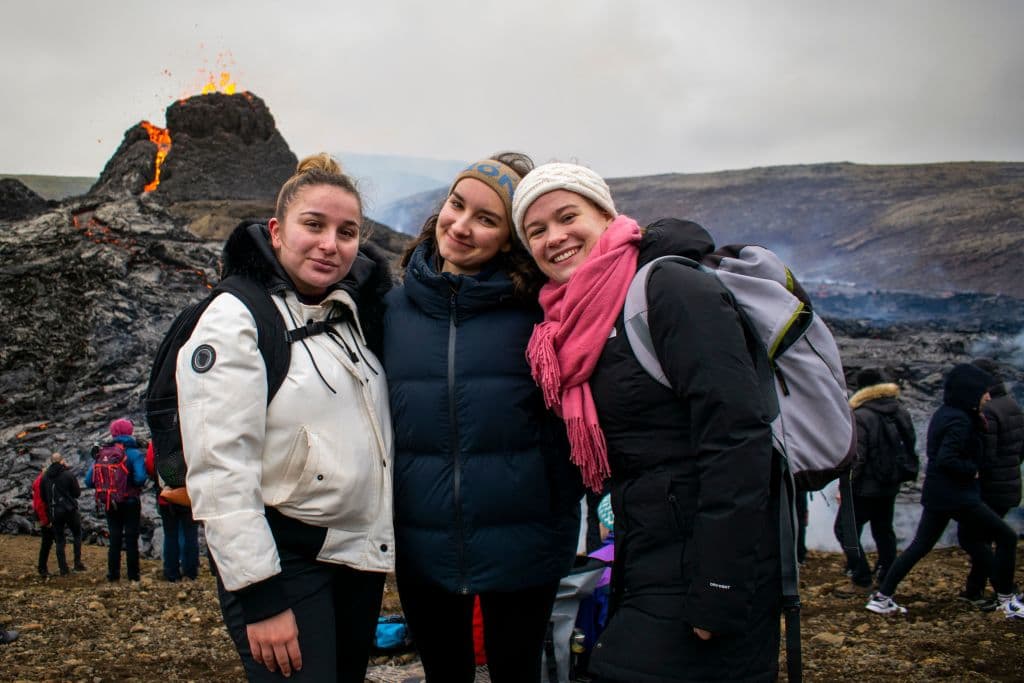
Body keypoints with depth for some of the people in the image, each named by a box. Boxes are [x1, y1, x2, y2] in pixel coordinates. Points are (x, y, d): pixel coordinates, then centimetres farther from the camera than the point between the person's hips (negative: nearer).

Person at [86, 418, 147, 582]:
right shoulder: (134, 453, -10)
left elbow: (89, 481, -1)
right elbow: (140, 478, -24)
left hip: (110, 504, 3)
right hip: (131, 503, -3)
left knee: (114, 540, 12)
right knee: (131, 539, 3)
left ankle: (113, 574, 12)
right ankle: (133, 574, 3)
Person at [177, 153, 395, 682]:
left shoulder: (353, 312, 9)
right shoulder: (237, 319, -12)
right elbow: (219, 471, -18)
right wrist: (260, 596, -20)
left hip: (361, 556, 7)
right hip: (285, 559, -7)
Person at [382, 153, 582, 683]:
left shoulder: (534, 307, -7)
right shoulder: (396, 306, 2)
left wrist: (562, 507, -9)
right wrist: (385, 519, 7)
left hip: (520, 546, -2)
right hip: (422, 549, 3)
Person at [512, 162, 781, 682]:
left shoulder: (670, 288, -15)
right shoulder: (578, 323, 10)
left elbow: (736, 439, -22)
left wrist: (719, 593, -23)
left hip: (701, 571, -8)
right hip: (646, 573, 8)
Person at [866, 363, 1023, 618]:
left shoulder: (944, 414, 12)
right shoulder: (959, 420, -19)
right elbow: (947, 459, -28)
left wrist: (978, 421, 7)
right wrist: (972, 470, -14)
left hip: (936, 495, 10)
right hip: (956, 496, -10)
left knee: (919, 546, 12)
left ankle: (881, 597, 10)